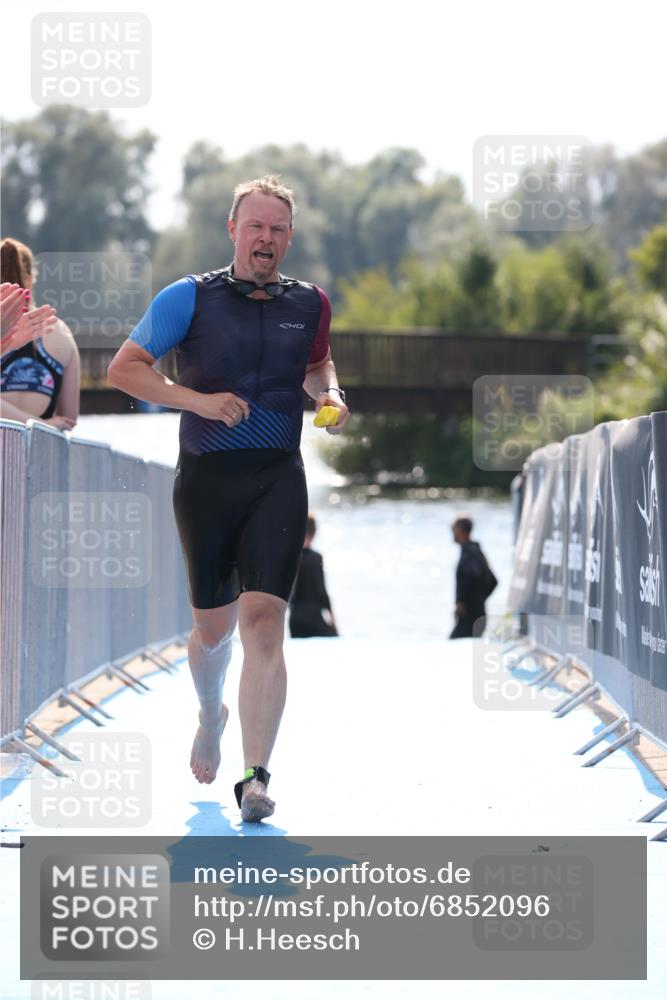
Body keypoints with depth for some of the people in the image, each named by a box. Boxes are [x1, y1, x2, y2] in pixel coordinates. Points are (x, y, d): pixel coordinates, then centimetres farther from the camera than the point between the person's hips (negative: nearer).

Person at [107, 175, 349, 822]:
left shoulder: (309, 304, 10)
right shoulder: (190, 298, -1)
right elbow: (123, 368, -2)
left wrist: (330, 395, 8)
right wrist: (198, 400, -14)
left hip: (278, 479, 1)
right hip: (206, 478, -1)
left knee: (264, 621, -15)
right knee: (214, 626, 10)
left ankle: (255, 779, -19)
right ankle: (211, 717, 44)